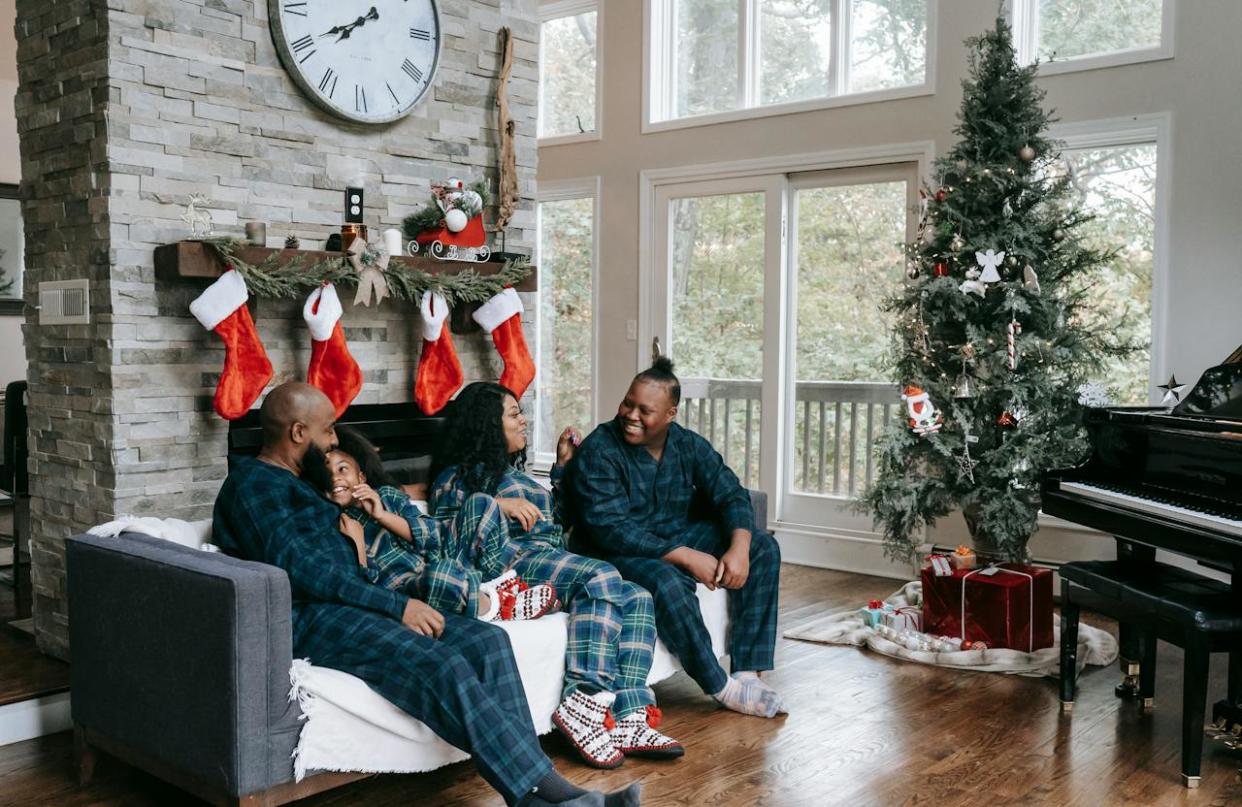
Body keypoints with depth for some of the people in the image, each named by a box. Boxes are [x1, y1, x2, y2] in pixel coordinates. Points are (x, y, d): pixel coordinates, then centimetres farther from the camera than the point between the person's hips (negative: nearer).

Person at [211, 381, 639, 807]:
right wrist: (397, 605, -19)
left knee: (488, 640, -12)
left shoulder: (294, 481, 26)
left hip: (349, 607, 9)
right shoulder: (254, 482, -4)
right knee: (445, 669, -31)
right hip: (309, 618, -9)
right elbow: (297, 568, -17)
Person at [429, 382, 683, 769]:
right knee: (600, 577, -34)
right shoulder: (457, 476, 9)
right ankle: (583, 704, -40)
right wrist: (497, 505, -18)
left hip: (554, 557, 8)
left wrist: (563, 465, 35)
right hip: (513, 562, -8)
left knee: (637, 598, -17)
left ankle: (629, 719, -31)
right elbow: (444, 531, -7)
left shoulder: (513, 471, 34)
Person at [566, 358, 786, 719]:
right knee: (666, 581, -38)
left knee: (763, 547, -8)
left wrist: (739, 547, -23)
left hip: (681, 539, 7)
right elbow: (610, 530, -25)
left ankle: (747, 672, -15)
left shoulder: (688, 445, 2)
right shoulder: (597, 452, -17)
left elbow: (730, 494, -2)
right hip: (618, 555, -6)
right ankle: (723, 689, -21)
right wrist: (687, 557, -28)